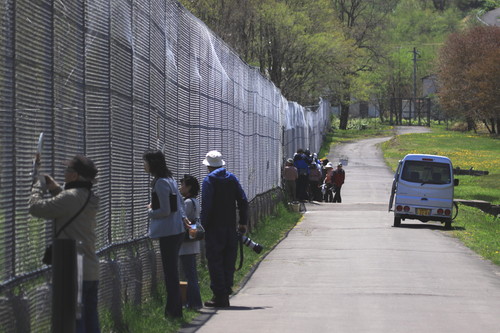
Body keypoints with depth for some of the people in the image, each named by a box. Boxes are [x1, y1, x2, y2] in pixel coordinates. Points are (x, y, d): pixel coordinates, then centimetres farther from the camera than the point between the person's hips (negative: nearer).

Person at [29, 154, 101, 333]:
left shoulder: (71, 198, -18)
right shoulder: (90, 198, 10)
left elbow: (36, 207, -16)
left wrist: (38, 186, 3)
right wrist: (55, 189, 20)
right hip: (91, 271, 9)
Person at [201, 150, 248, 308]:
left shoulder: (209, 180, -7)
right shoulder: (232, 178, 9)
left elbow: (206, 205, -14)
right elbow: (243, 201, 7)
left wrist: (203, 224, -9)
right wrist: (243, 222, 13)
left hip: (214, 228, -5)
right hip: (231, 227, 5)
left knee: (215, 261, -2)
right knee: (228, 261, 12)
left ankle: (219, 296, -5)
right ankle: (227, 290, 14)